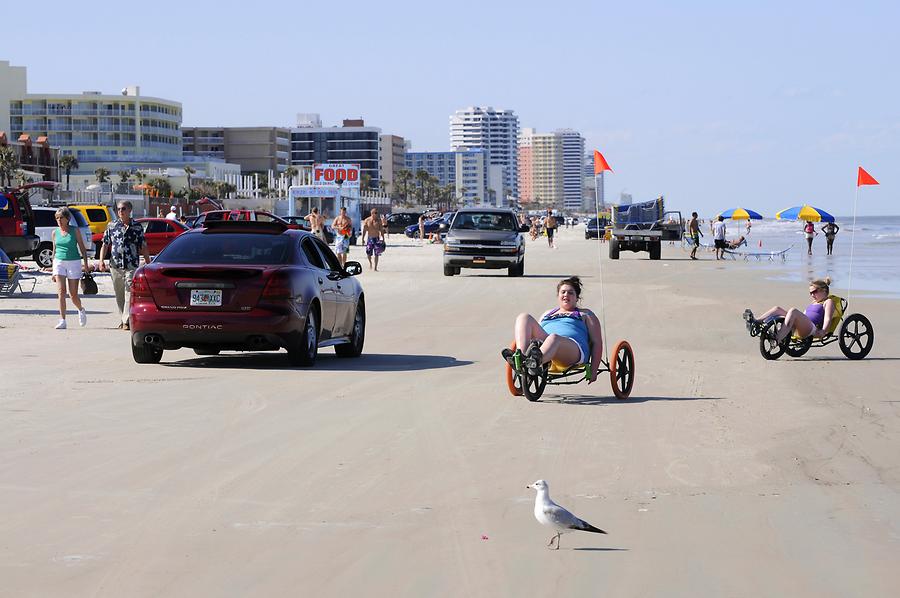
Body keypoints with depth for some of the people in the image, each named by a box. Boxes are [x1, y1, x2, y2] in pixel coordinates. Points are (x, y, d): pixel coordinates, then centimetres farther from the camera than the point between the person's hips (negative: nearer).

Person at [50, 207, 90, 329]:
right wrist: (53, 271, 15)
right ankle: (62, 321, -12)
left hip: (74, 263, -2)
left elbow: (82, 248, 2)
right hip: (59, 263, 2)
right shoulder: (55, 232, 9)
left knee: (73, 294, 0)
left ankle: (81, 310, 33)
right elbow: (54, 251, 16)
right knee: (61, 292, -12)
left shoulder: (75, 231, 0)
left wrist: (86, 264, -7)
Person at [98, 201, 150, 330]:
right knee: (119, 295, 9)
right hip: (115, 266, 3)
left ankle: (127, 321, -15)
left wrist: (148, 264, 6)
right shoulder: (111, 226, 9)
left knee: (129, 293, -12)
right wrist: (101, 261, -3)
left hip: (132, 266, -2)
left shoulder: (137, 227, 6)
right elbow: (105, 245, 10)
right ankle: (122, 320, 19)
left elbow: (143, 247, 9)